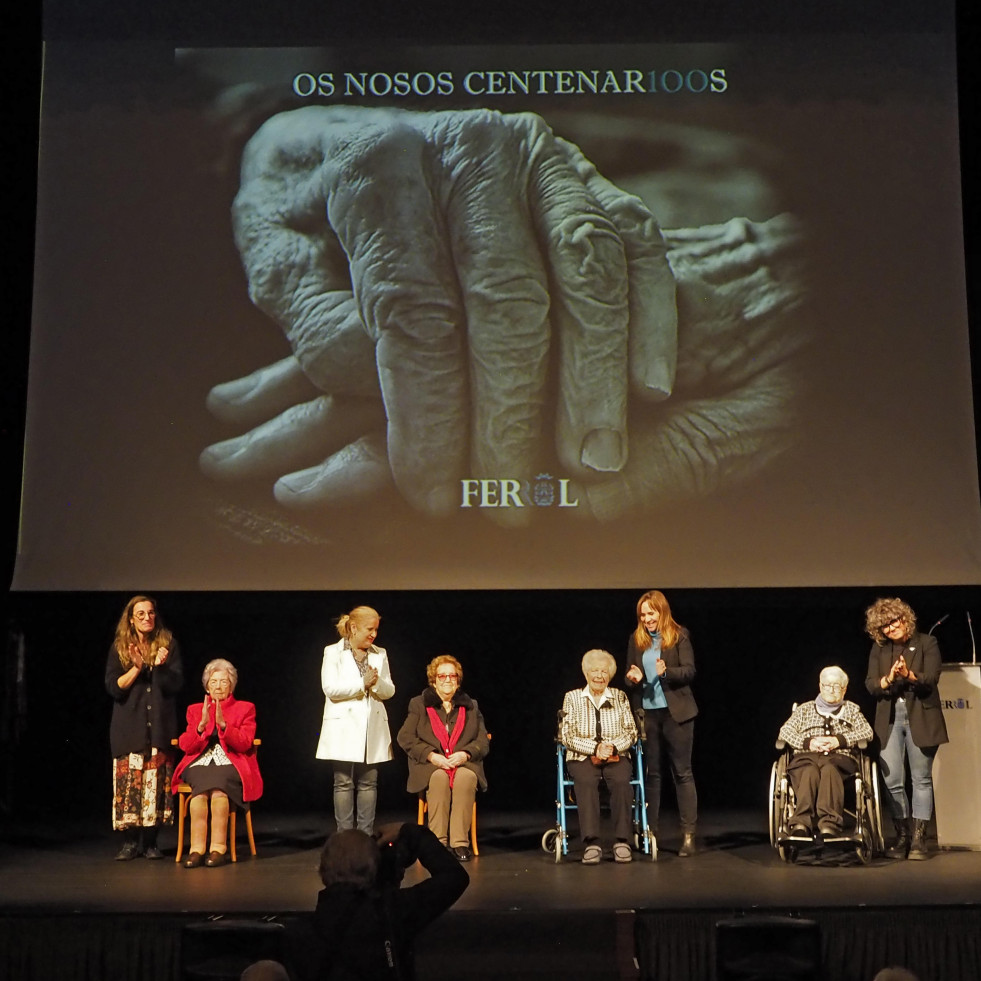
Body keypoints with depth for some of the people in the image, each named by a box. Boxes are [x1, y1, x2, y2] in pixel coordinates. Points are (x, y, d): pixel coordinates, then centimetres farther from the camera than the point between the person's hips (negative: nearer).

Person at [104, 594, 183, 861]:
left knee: (157, 782, -3)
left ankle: (149, 841, 4)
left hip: (160, 724, 0)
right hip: (129, 726, 0)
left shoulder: (168, 643, 5)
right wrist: (136, 668, -14)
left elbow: (176, 683, 0)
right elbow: (113, 687, -2)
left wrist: (160, 667, -17)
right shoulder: (119, 648, 5)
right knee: (129, 782, -5)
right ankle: (130, 841, 2)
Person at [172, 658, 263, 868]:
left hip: (231, 766, -1)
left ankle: (218, 849, -35)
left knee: (217, 783, -35)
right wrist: (201, 725, -10)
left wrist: (223, 724, -15)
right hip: (200, 764, 1)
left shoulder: (245, 709, 14)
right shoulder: (195, 710, 19)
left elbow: (245, 744, -2)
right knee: (203, 781, -34)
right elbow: (186, 746, 7)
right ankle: (197, 849, -36)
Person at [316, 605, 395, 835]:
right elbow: (330, 688, -12)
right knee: (344, 783, -2)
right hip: (345, 729, -4)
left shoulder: (380, 654, 12)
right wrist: (362, 683, -14)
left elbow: (389, 691, 9)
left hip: (373, 728, 4)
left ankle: (366, 834, 8)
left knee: (369, 783, 4)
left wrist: (376, 683, -12)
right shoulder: (333, 652, 0)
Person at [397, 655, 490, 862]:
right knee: (439, 778, -36)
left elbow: (483, 742, 10)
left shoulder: (471, 707, 18)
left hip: (464, 765, 1)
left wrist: (465, 754, -12)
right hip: (430, 767, -1)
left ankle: (460, 843, -35)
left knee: (465, 777, -35)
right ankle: (438, 842, -34)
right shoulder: (419, 704, 13)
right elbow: (405, 737, 1)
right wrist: (431, 755, -13)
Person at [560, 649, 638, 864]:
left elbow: (631, 732, 7)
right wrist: (595, 747, -14)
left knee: (621, 781, -33)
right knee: (586, 782, -35)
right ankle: (591, 843, -41)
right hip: (582, 757, -1)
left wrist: (613, 746, -13)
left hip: (616, 756, 1)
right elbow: (566, 736, 0)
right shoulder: (572, 698, 8)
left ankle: (622, 842, -32)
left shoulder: (620, 697, 12)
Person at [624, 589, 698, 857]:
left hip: (675, 712, -3)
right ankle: (649, 832, 15)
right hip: (646, 712, 3)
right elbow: (629, 676, 11)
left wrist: (666, 671, -25)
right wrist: (632, 678, -12)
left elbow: (689, 671, -8)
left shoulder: (679, 635, -2)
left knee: (682, 773, 0)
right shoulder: (636, 639, 8)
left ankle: (688, 835, 2)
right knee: (650, 773, 8)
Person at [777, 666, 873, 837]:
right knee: (810, 771, -39)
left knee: (829, 769, -40)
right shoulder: (805, 709, 30)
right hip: (806, 757, 1)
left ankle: (829, 825, -56)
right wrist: (808, 742, -4)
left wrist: (840, 740, -4)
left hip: (839, 758, 0)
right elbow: (785, 731, 16)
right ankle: (801, 822, -56)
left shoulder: (852, 709, 30)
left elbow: (867, 732, 13)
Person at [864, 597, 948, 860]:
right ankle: (902, 835, 12)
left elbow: (931, 679, -11)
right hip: (889, 719, 3)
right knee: (892, 781, 0)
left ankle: (919, 838, 6)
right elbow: (871, 685, 1)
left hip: (920, 718, -2)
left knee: (921, 779, 1)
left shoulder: (926, 643, -1)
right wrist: (888, 679, -20)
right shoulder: (879, 649, 8)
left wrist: (909, 675, -30)